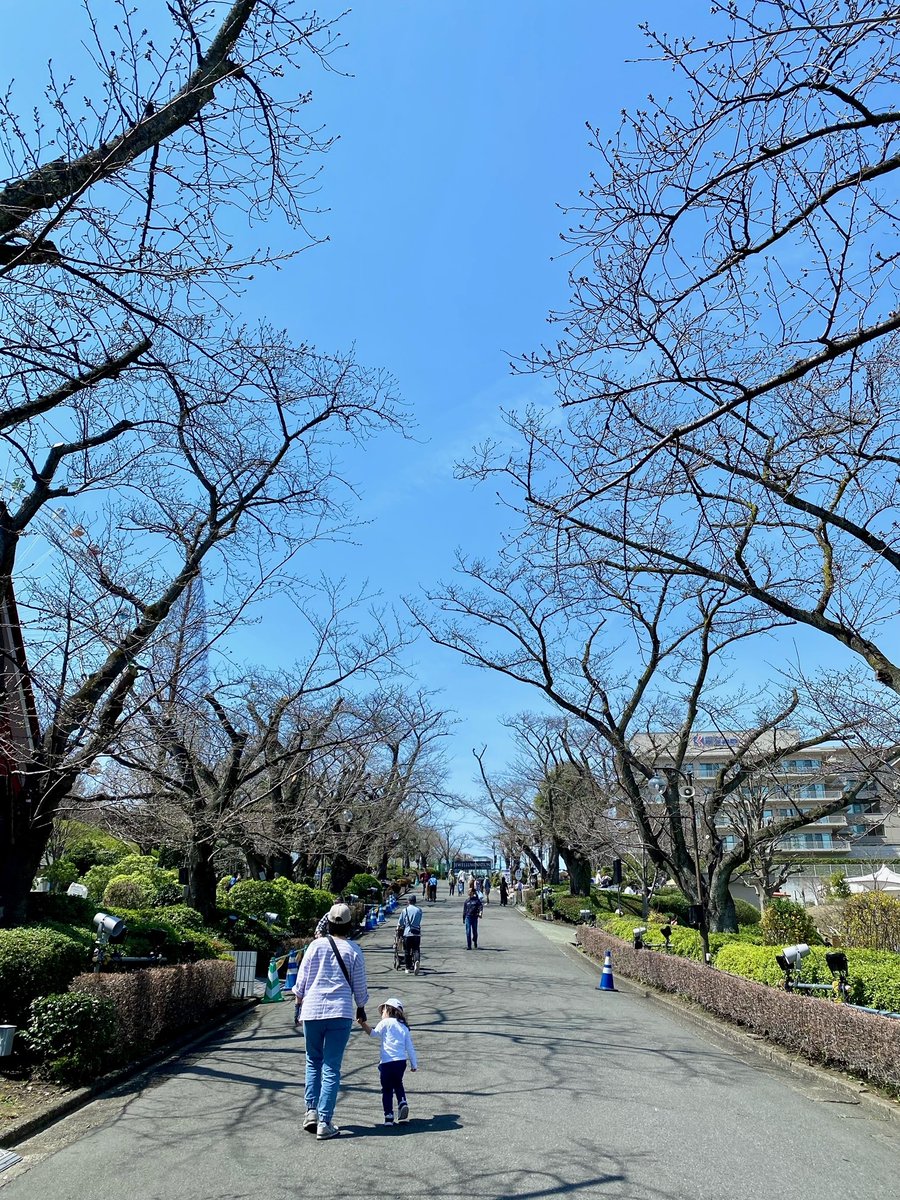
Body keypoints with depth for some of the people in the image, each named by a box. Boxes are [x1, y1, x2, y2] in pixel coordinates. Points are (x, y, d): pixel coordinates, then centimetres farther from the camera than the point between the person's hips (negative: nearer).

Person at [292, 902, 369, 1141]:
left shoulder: (316, 945, -2)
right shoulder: (354, 950, -2)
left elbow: (301, 979, 3)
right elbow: (360, 986, 6)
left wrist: (299, 1002, 19)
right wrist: (361, 1008, 22)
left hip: (312, 1011, 1)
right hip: (341, 1013, -1)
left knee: (313, 1061, 20)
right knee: (332, 1068, 5)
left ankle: (311, 1110, 15)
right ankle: (324, 1122, 4)